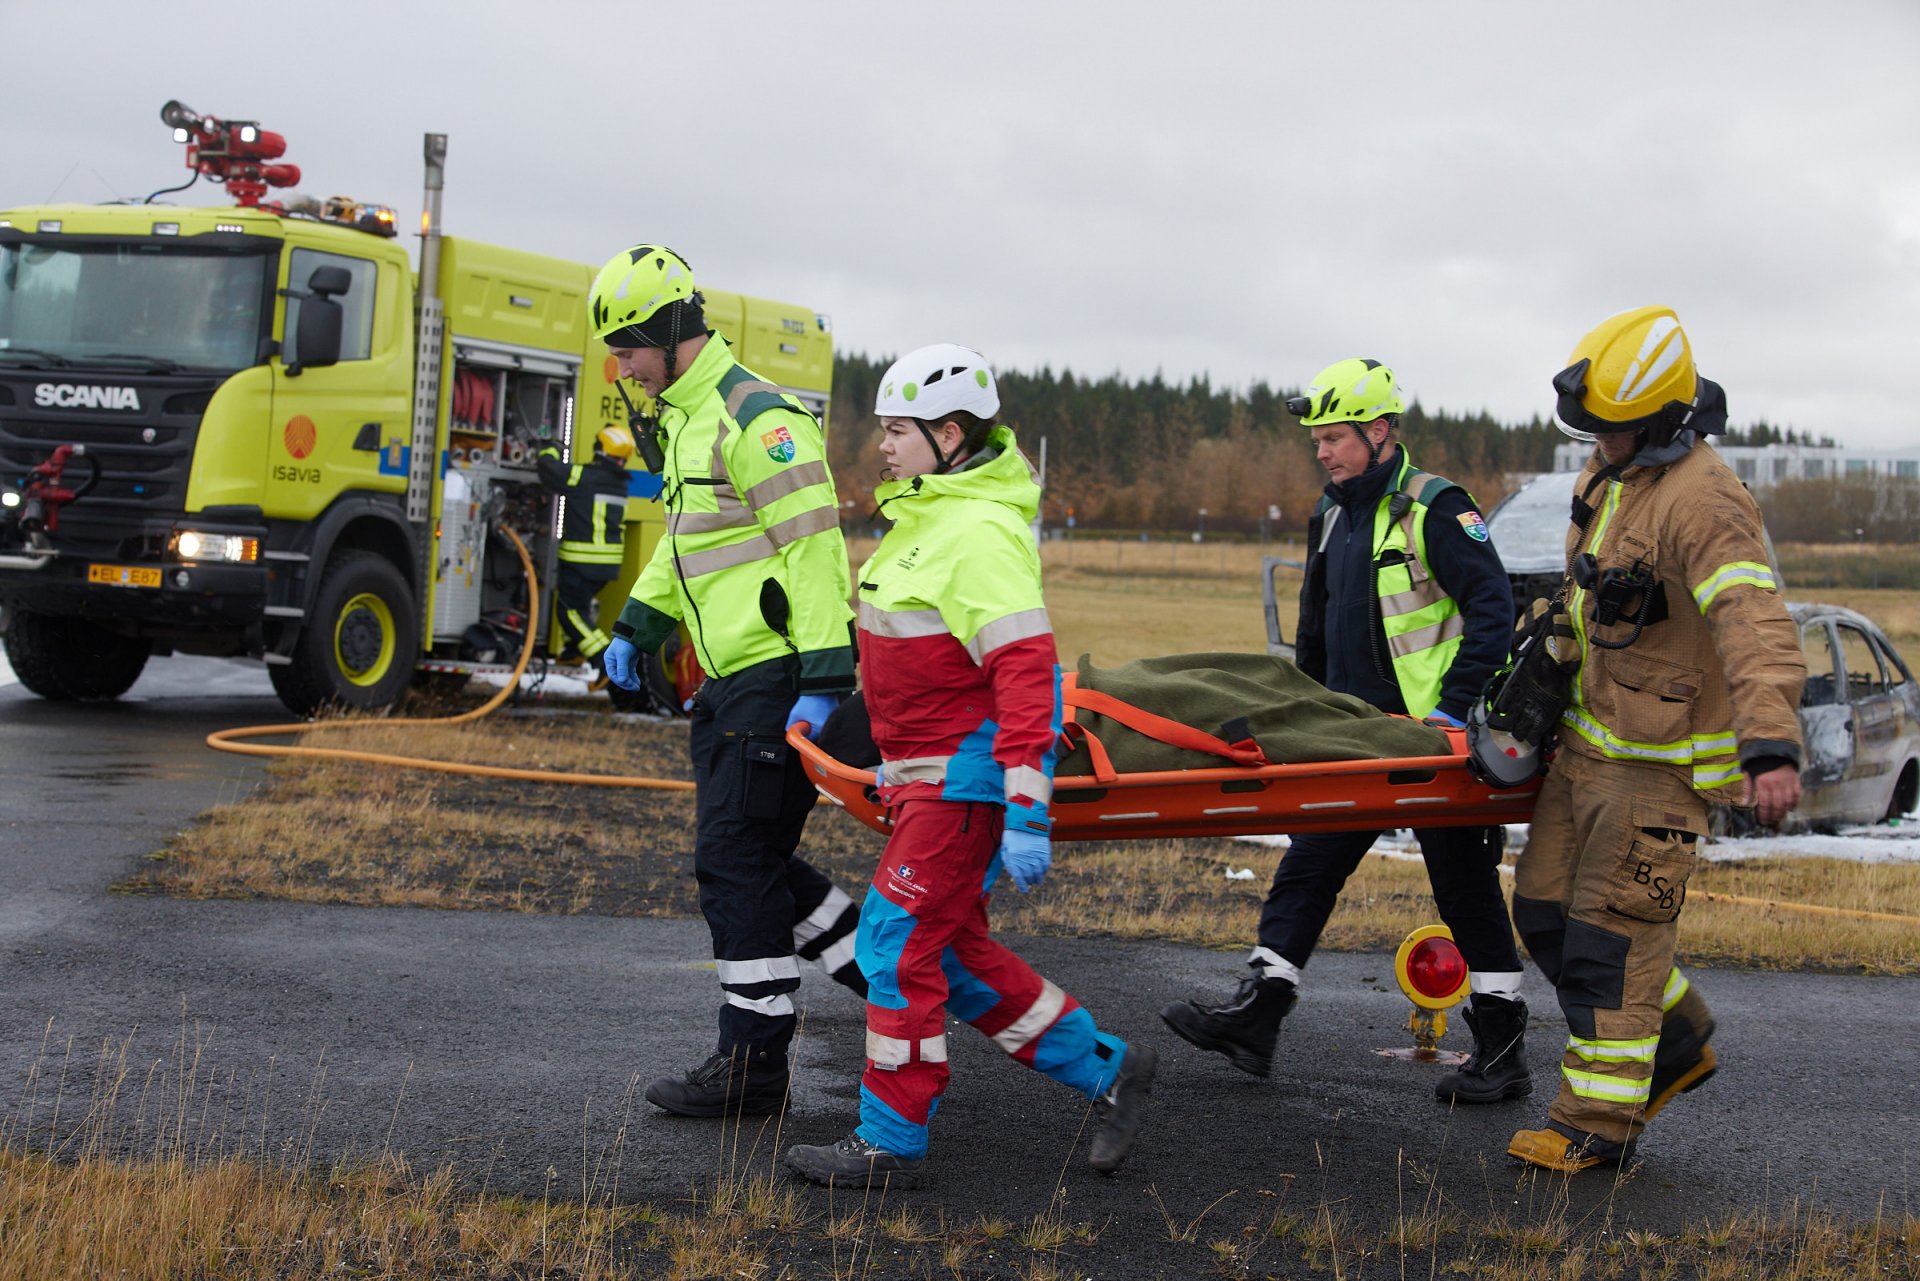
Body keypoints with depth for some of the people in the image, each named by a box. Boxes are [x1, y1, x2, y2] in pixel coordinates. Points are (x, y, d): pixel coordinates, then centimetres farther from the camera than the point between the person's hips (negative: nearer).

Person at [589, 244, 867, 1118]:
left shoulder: (757, 418, -15)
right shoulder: (688, 418, 17)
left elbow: (813, 546, -21)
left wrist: (823, 679, -25)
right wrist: (636, 626, 22)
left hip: (776, 678, -10)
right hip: (732, 682, 10)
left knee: (737, 863, -6)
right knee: (752, 859, 12)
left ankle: (753, 1065, 2)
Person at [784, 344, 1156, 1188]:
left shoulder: (981, 533, -20)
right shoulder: (928, 514, 12)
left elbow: (1024, 669, -25)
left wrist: (1027, 813, -29)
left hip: (968, 773, -10)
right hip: (931, 768, 10)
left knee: (900, 943, -6)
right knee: (949, 949, 13)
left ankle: (891, 1145, 5)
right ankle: (1106, 1070, 22)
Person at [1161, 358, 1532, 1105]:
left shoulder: (1434, 509, -12)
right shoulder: (1333, 517, 12)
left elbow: (1492, 611, -16)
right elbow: (1317, 629, 23)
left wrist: (1456, 706, -20)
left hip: (1430, 734, -8)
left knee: (1465, 887, 1)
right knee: (1307, 869, 6)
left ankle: (1503, 1049, 9)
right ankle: (1255, 1018, 9)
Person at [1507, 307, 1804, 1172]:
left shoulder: (1702, 500, -24)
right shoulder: (1611, 470, 7)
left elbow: (1754, 623, -37)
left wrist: (1772, 744, -49)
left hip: (1662, 758, -9)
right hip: (1591, 737, 9)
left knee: (1612, 930, -5)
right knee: (1545, 907, 12)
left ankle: (1599, 1120, 6)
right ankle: (1676, 1043, 27)